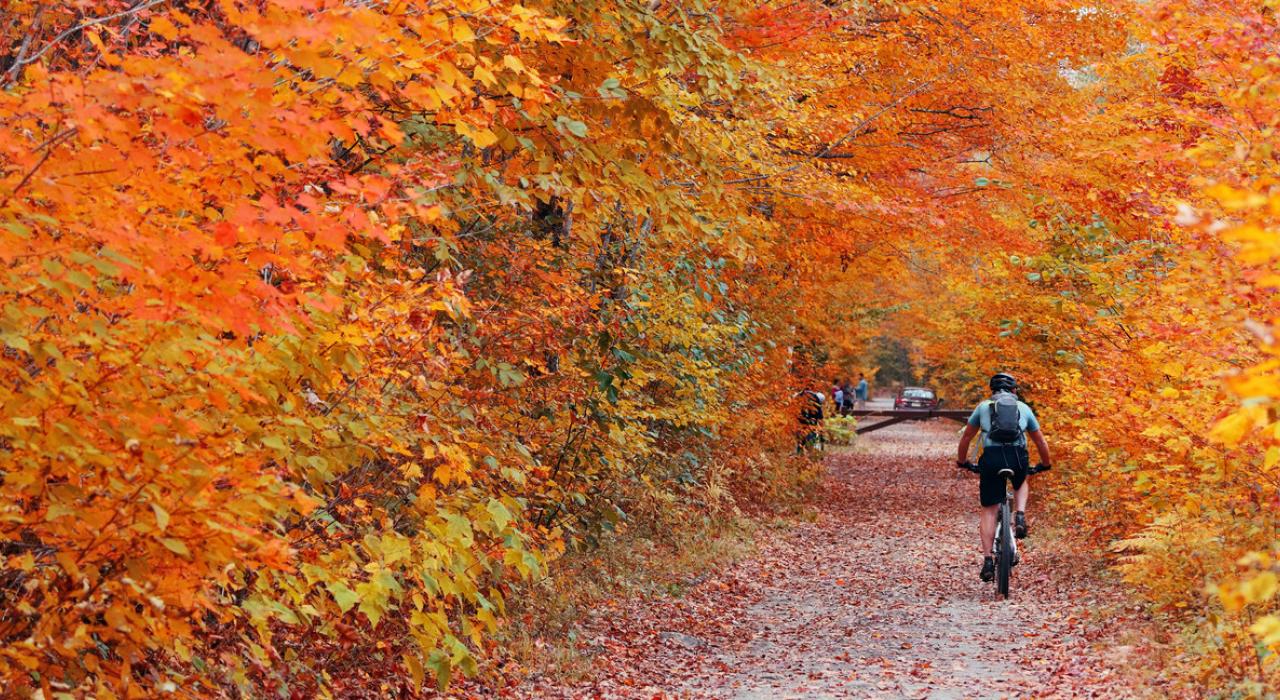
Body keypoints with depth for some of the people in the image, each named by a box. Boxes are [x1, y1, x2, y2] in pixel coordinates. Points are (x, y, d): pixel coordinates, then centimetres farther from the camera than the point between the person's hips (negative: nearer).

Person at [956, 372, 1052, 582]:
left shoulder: (983, 407, 22)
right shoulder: (1023, 408, 23)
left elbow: (966, 437, 29)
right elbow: (1041, 442, 30)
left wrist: (961, 461, 44)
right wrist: (1045, 464, 46)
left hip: (991, 457, -1)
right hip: (1018, 457, 1)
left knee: (988, 510, 9)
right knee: (1021, 485, 36)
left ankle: (988, 560, 0)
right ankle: (1020, 516, 9)